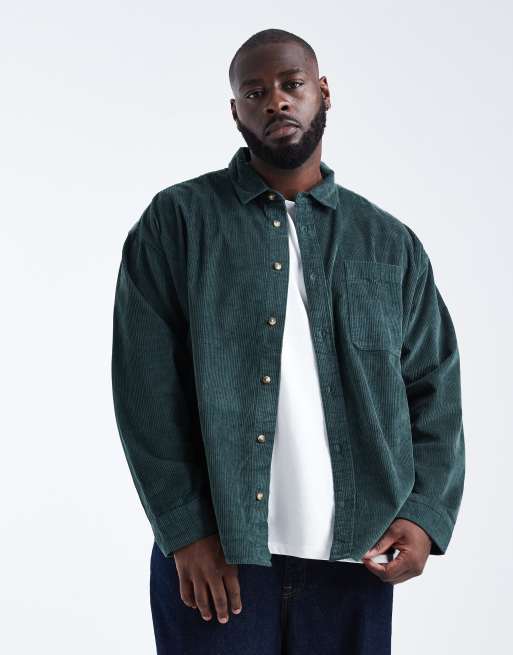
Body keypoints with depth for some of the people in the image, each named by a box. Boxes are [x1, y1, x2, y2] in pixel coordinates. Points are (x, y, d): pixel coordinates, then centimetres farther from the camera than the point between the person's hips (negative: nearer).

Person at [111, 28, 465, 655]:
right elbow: (146, 386, -4)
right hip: (214, 554, -2)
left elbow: (434, 391, 10)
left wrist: (425, 513, -4)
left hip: (354, 558, 3)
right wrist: (186, 530, -10)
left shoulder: (391, 245, 11)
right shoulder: (177, 221, 1)